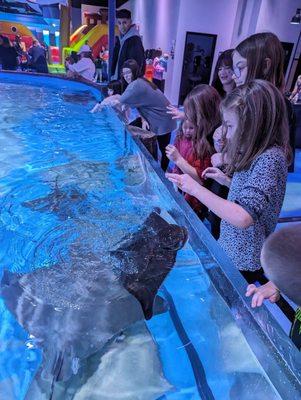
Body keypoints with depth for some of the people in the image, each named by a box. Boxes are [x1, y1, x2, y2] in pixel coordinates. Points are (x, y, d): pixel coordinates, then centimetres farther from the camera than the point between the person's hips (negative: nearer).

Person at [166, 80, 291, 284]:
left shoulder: (270, 159, -26)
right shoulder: (259, 154, 2)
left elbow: (243, 217, -35)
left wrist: (196, 189, -31)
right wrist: (227, 181, 3)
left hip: (243, 262, -8)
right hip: (231, 248, 8)